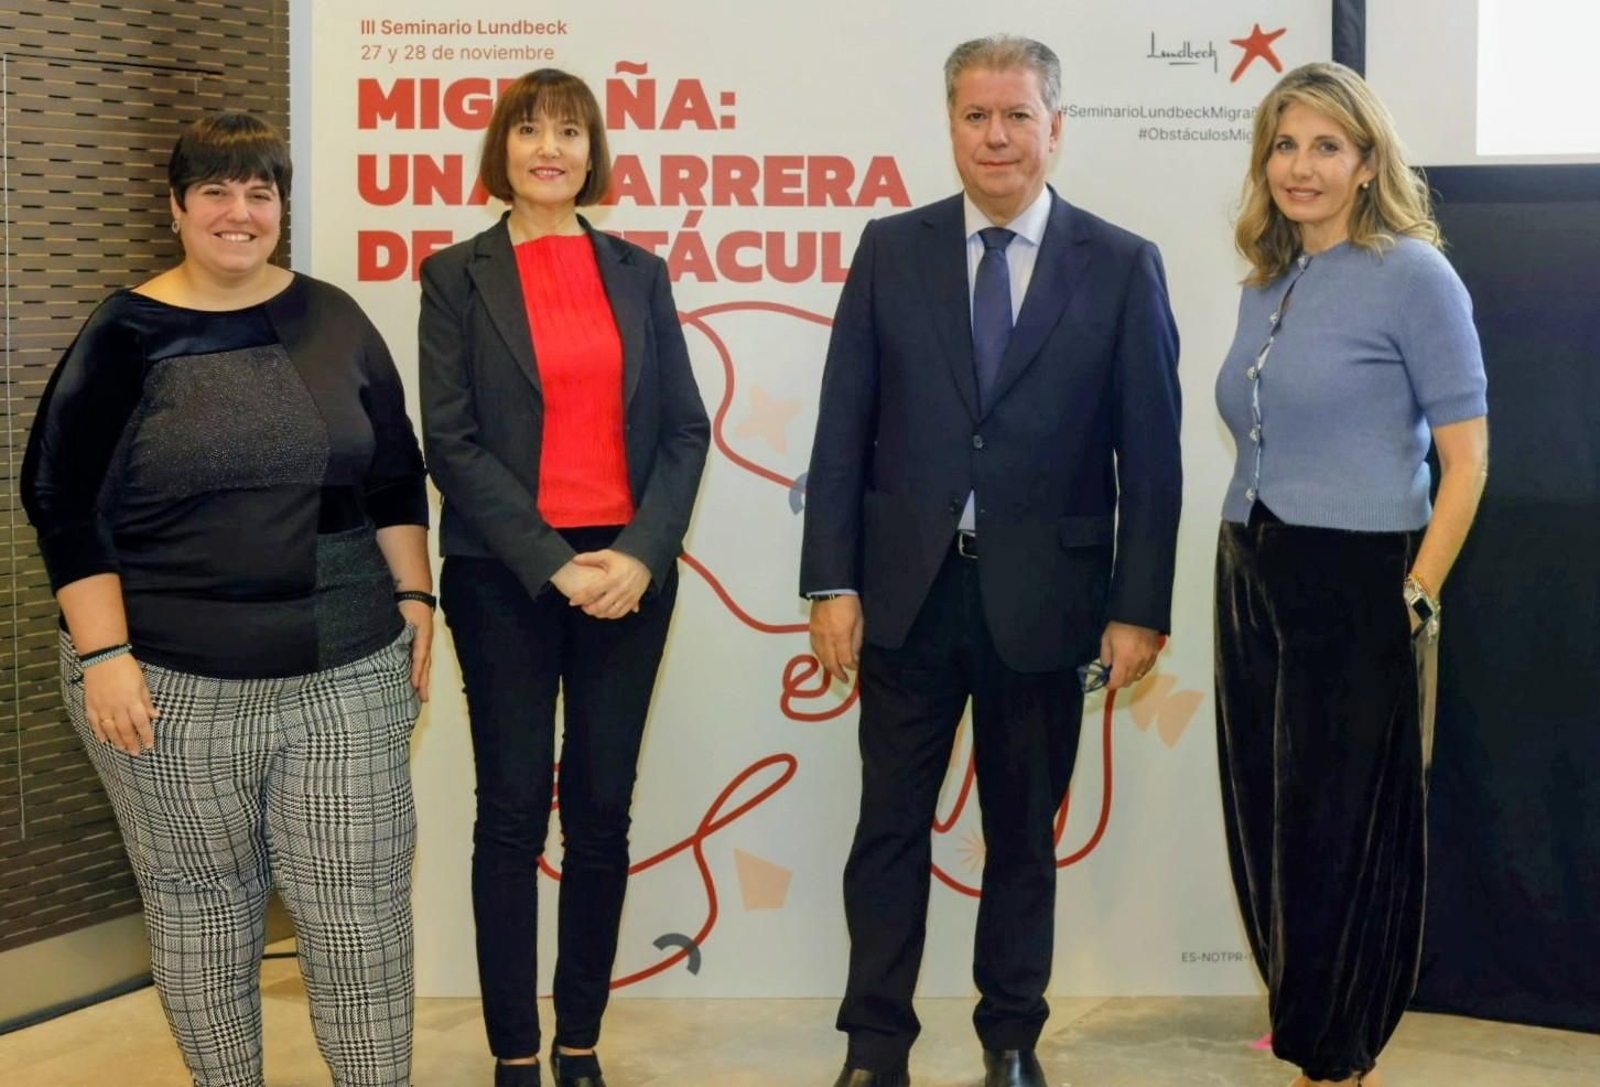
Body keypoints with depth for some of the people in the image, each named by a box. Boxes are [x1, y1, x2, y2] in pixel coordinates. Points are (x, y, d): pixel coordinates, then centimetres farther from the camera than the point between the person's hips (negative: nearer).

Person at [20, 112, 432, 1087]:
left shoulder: (334, 320, 7)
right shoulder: (128, 334, -1)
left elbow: (397, 473, 14)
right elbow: (63, 496, -4)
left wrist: (414, 596, 8)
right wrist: (102, 652, -11)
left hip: (348, 674, 2)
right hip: (172, 682, -2)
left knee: (363, 905, 3)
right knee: (199, 902, 9)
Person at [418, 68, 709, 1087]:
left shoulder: (639, 273, 9)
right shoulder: (458, 276, 1)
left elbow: (686, 427, 5)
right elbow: (451, 440, -6)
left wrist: (642, 553, -10)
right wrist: (552, 563, -14)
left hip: (630, 571, 2)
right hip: (504, 576, -2)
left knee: (603, 810, 7)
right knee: (514, 810, 3)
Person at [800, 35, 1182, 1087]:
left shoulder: (1123, 267, -1)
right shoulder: (891, 250, 2)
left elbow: (1152, 456, -2)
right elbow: (843, 428, 1)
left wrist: (1140, 608, -6)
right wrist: (832, 581, -5)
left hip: (1043, 597, -1)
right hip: (909, 590, 1)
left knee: (1025, 831, 13)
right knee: (892, 825, 7)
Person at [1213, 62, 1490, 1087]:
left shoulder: (1413, 275, -8)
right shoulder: (1265, 287, 11)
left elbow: (1466, 458, -10)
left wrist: (1416, 601, -14)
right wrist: (1245, 565, 8)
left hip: (1356, 589, -6)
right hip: (1252, 583, 7)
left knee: (1342, 835, 3)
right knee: (1266, 824, 12)